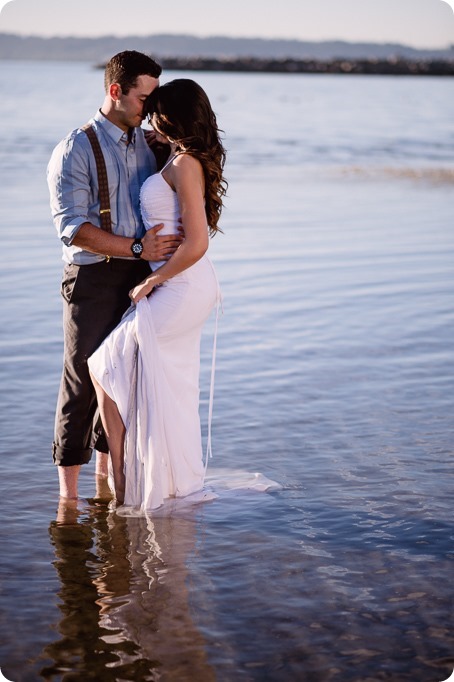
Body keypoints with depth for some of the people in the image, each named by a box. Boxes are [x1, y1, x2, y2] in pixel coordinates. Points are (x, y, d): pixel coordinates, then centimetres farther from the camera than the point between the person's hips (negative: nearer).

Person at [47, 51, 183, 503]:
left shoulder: (148, 143, 10)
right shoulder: (75, 151, -9)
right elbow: (72, 227, -16)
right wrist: (138, 248, -20)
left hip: (138, 277, 6)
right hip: (93, 279, -6)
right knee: (84, 378, -1)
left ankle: (106, 474, 28)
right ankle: (68, 489, 10)